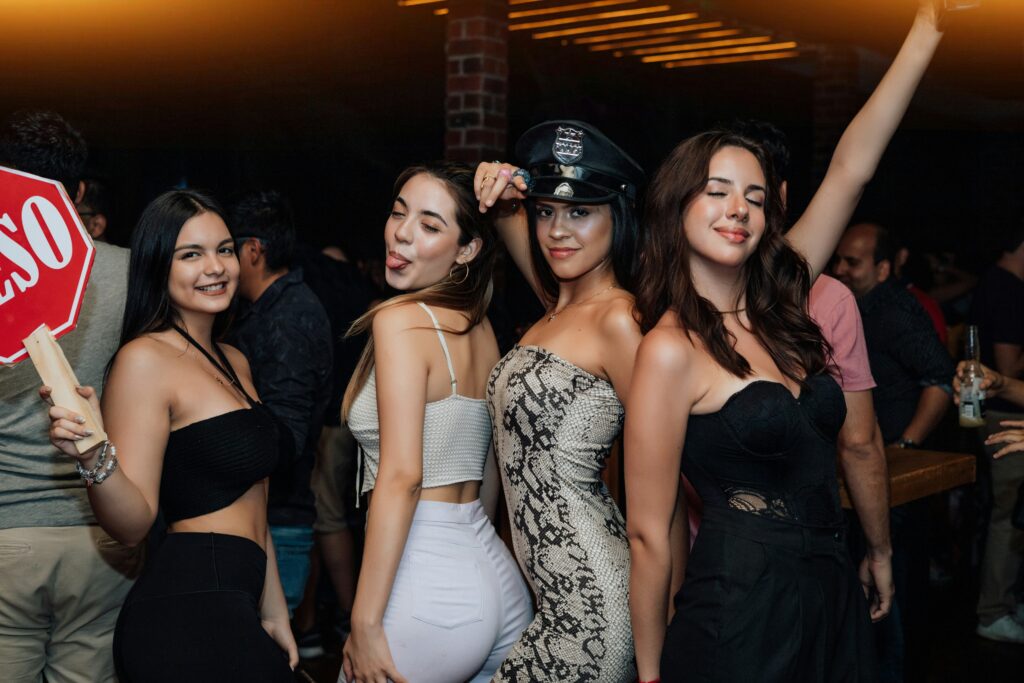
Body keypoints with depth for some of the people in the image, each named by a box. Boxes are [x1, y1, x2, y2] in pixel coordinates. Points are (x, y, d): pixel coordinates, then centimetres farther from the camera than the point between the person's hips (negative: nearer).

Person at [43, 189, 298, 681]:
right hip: (187, 618, -8)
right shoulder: (145, 359, -12)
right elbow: (132, 525, -14)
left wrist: (273, 611, 17)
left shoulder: (234, 363, 13)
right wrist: (93, 456, -31)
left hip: (234, 609, 8)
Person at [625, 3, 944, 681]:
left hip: (833, 594, 7)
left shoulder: (780, 308, 5)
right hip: (741, 617, -7)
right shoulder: (672, 348, -14)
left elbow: (851, 168, 4)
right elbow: (649, 533, -11)